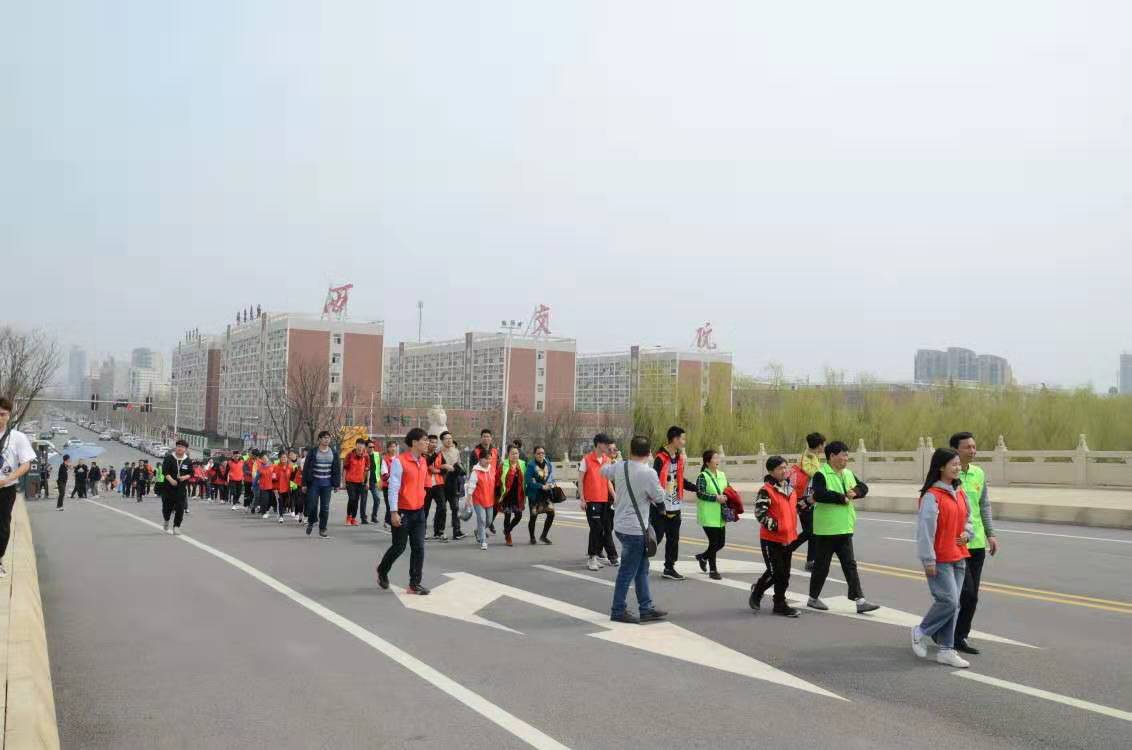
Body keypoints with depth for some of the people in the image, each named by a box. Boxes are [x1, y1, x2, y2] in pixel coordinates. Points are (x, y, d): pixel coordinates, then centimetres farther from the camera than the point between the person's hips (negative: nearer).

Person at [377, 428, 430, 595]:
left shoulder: (423, 461, 7)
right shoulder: (399, 461, -15)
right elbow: (393, 487, -17)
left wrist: (421, 502, 16)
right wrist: (393, 512, -20)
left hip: (419, 511, 6)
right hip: (403, 512, -6)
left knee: (418, 548, 2)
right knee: (399, 547, 6)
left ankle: (414, 584, 9)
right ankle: (382, 571, 33)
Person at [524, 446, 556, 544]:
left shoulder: (549, 465, 7)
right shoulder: (531, 466, -10)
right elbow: (529, 481, -16)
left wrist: (553, 484, -5)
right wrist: (542, 486, -21)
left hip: (546, 493, 4)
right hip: (535, 494, -4)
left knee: (551, 513, -7)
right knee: (533, 516, 4)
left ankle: (544, 536, 10)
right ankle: (532, 538, 24)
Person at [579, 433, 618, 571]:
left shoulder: (607, 460, 10)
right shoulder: (587, 459, -6)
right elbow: (580, 480, -5)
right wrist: (582, 499, -10)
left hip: (605, 500, 6)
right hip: (592, 500, -6)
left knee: (606, 528, 6)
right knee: (597, 528, -5)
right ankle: (592, 558, 6)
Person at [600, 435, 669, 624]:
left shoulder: (619, 466, 0)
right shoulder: (648, 473, -20)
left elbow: (603, 471, 20)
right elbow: (660, 497, -8)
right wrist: (664, 489, 12)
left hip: (621, 525, 8)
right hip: (635, 529, -8)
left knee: (642, 568, 17)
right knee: (628, 571, 3)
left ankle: (646, 608, 21)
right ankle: (618, 611, 11)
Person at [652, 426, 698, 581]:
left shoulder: (679, 457, 11)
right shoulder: (661, 458, -16)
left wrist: (698, 488, 15)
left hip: (674, 507, 8)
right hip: (660, 509, -8)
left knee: (674, 539, 12)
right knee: (656, 537, -4)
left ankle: (669, 568, 22)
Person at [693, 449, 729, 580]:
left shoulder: (721, 474, 11)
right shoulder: (703, 476, -10)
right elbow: (700, 493, -19)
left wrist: (727, 497, 0)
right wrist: (716, 498, -22)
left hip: (720, 516, 7)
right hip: (708, 516, -7)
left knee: (721, 543, 11)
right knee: (714, 542, -3)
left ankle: (703, 556, 35)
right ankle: (713, 570, 11)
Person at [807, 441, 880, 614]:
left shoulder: (848, 474, 11)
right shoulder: (821, 475, -13)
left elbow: (863, 488, 13)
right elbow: (819, 494, -28)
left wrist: (855, 492, -10)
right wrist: (843, 497, -19)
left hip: (845, 529, 7)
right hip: (826, 530, -7)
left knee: (850, 565, 5)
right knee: (822, 566, 5)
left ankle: (860, 600, 5)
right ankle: (813, 598, 20)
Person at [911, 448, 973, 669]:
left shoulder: (960, 492, 11)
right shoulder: (932, 495, -14)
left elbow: (968, 518, 24)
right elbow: (925, 529, -16)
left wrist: (966, 533, 2)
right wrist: (928, 561, -17)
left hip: (959, 557, 8)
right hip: (940, 559, -8)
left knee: (953, 604, 9)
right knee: (949, 601, -10)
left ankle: (946, 650, 16)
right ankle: (920, 632, 12)